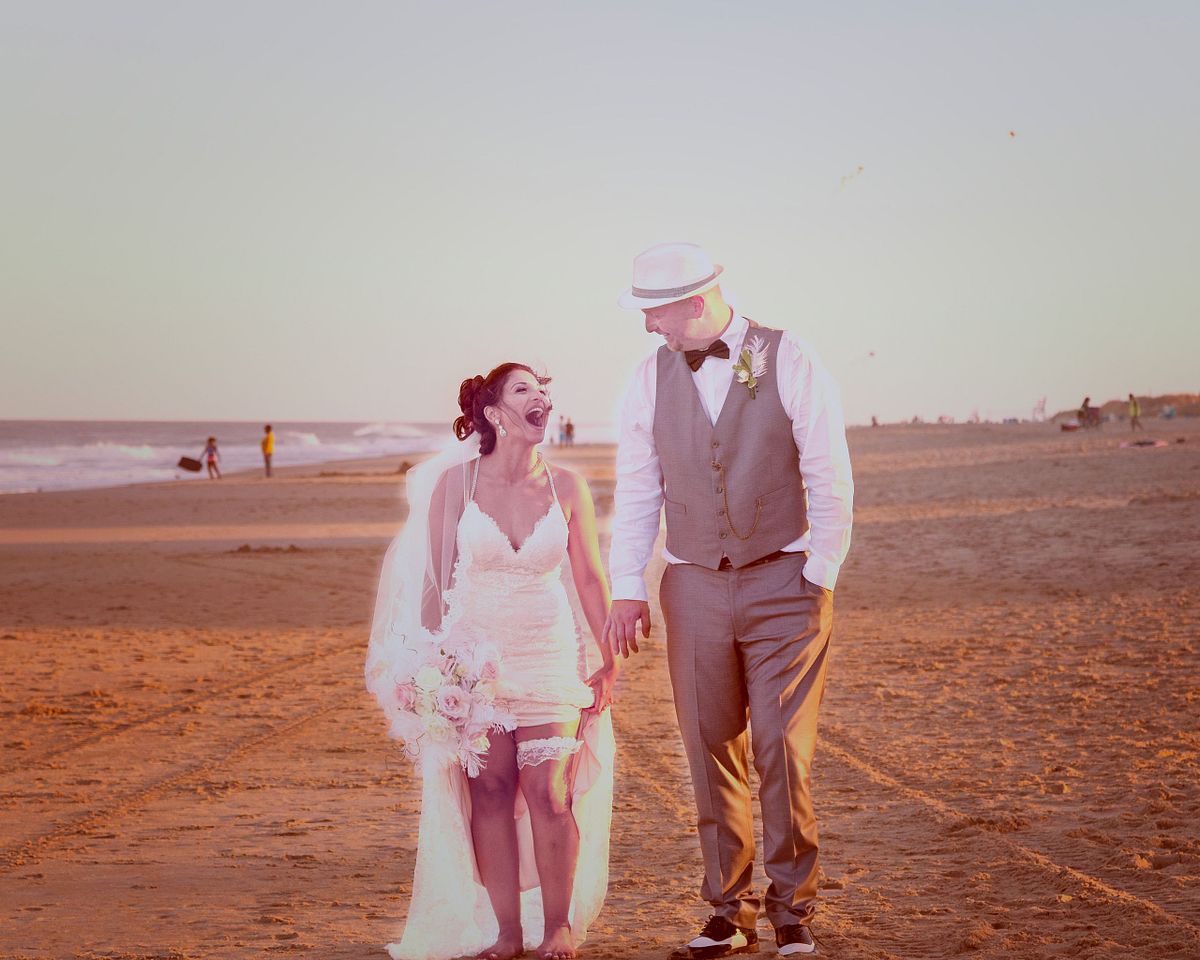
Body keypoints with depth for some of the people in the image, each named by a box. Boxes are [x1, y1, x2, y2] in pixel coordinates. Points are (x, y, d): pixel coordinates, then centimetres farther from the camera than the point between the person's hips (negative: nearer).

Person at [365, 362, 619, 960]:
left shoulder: (566, 488, -1)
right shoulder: (455, 483, -5)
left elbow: (590, 578, 6)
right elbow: (433, 581, 1)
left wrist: (609, 662, 7)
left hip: (549, 653, 1)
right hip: (474, 655, -1)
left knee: (550, 793, -7)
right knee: (490, 789, -2)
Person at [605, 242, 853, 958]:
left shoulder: (789, 362, -5)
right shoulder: (652, 377, 5)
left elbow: (830, 479, -4)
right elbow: (637, 490, 8)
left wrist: (819, 577, -8)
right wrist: (627, 590, 2)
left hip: (784, 582, -3)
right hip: (695, 587, 3)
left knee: (784, 751, -4)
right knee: (712, 753, 5)